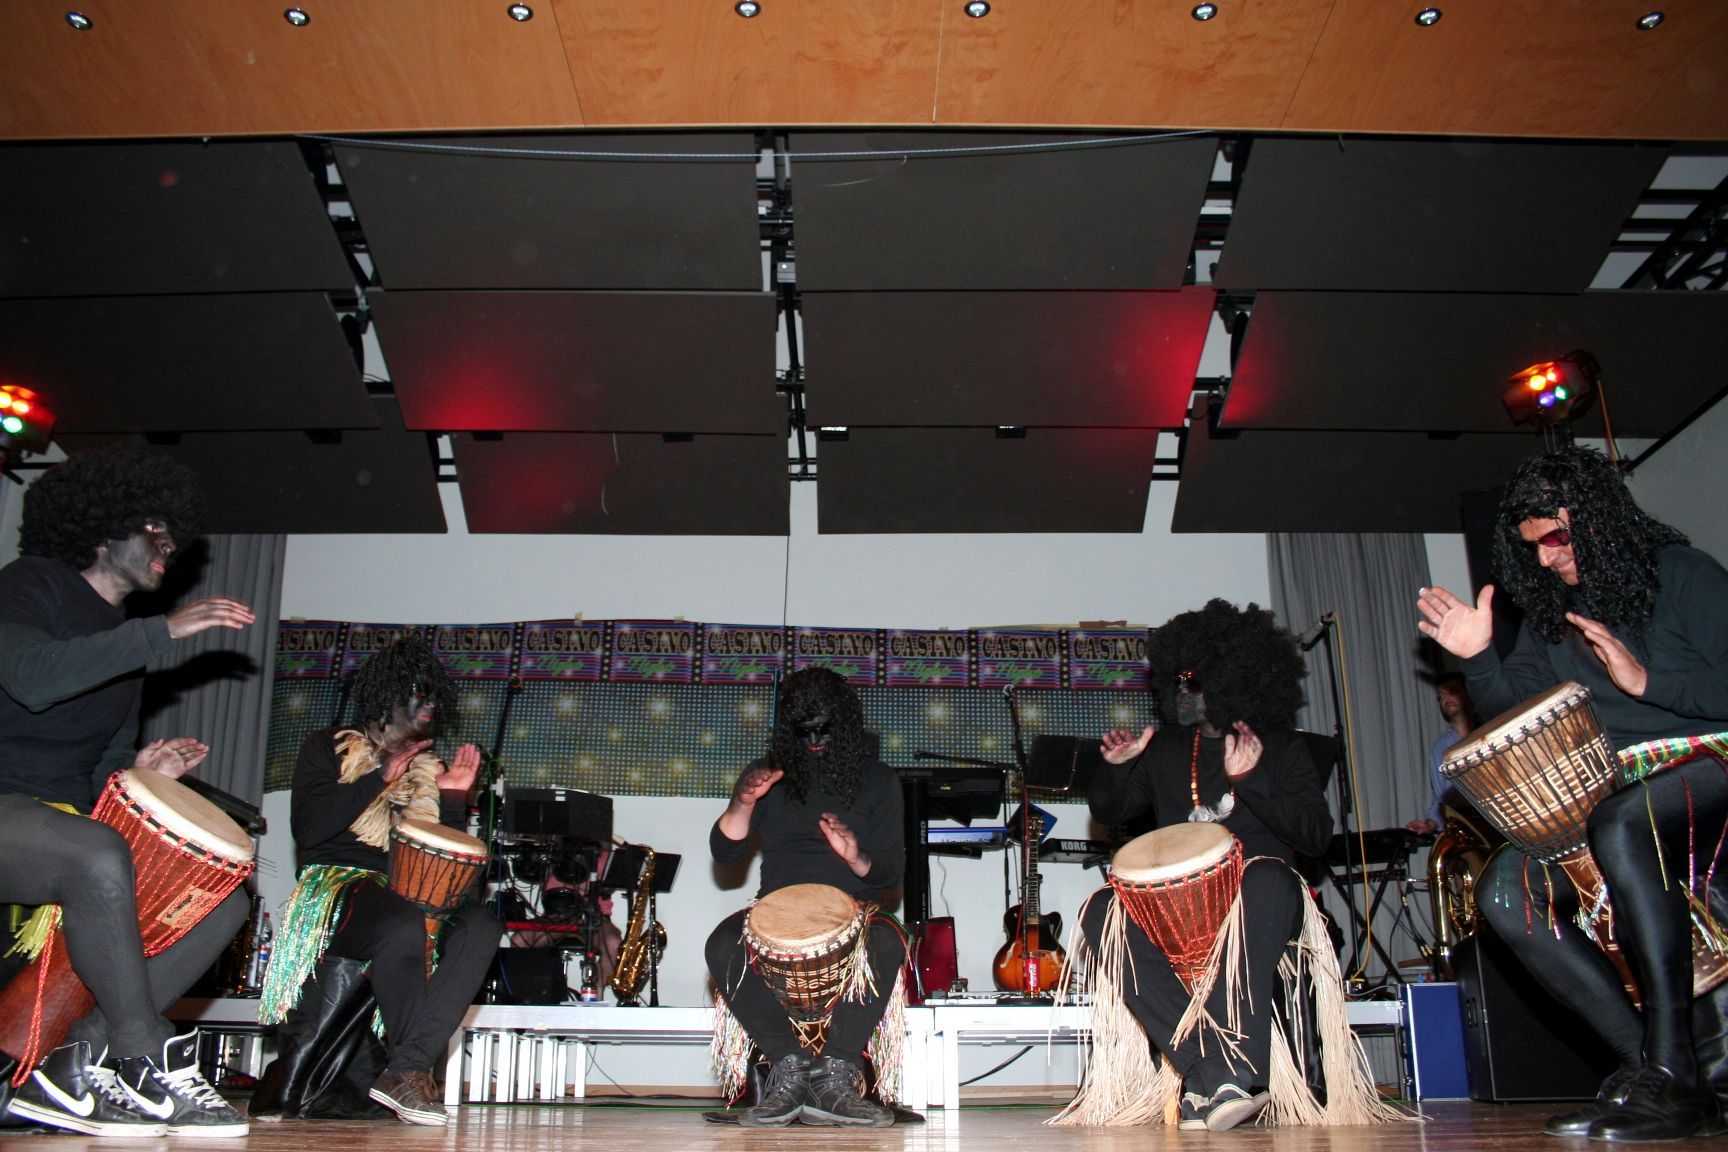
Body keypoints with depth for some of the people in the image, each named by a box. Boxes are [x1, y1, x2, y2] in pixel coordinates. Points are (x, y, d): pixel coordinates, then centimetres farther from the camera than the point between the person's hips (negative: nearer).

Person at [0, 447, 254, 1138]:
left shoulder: (127, 644, 21)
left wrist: (139, 771, 0)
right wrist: (164, 631, -21)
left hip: (71, 822, 8)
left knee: (224, 901, -8)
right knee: (98, 857, -38)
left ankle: (70, 1068, -16)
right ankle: (153, 1072, -29)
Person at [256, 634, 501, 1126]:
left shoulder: (429, 769, 21)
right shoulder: (329, 748, 10)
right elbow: (308, 830, -7)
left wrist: (454, 800, 2)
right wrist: (380, 778, -9)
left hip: (410, 894, 5)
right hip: (335, 883, -5)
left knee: (480, 925, -28)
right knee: (403, 925, -39)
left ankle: (406, 1069, -31)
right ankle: (412, 1073, -20)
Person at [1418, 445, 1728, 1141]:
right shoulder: (1549, 613, 14)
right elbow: (1514, 714, 8)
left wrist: (1646, 680, -19)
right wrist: (1479, 659, -9)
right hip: (1609, 800, 6)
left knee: (1620, 825, -39)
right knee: (1505, 888, -17)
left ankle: (1671, 1074, -33)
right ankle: (1648, 1064, -19)